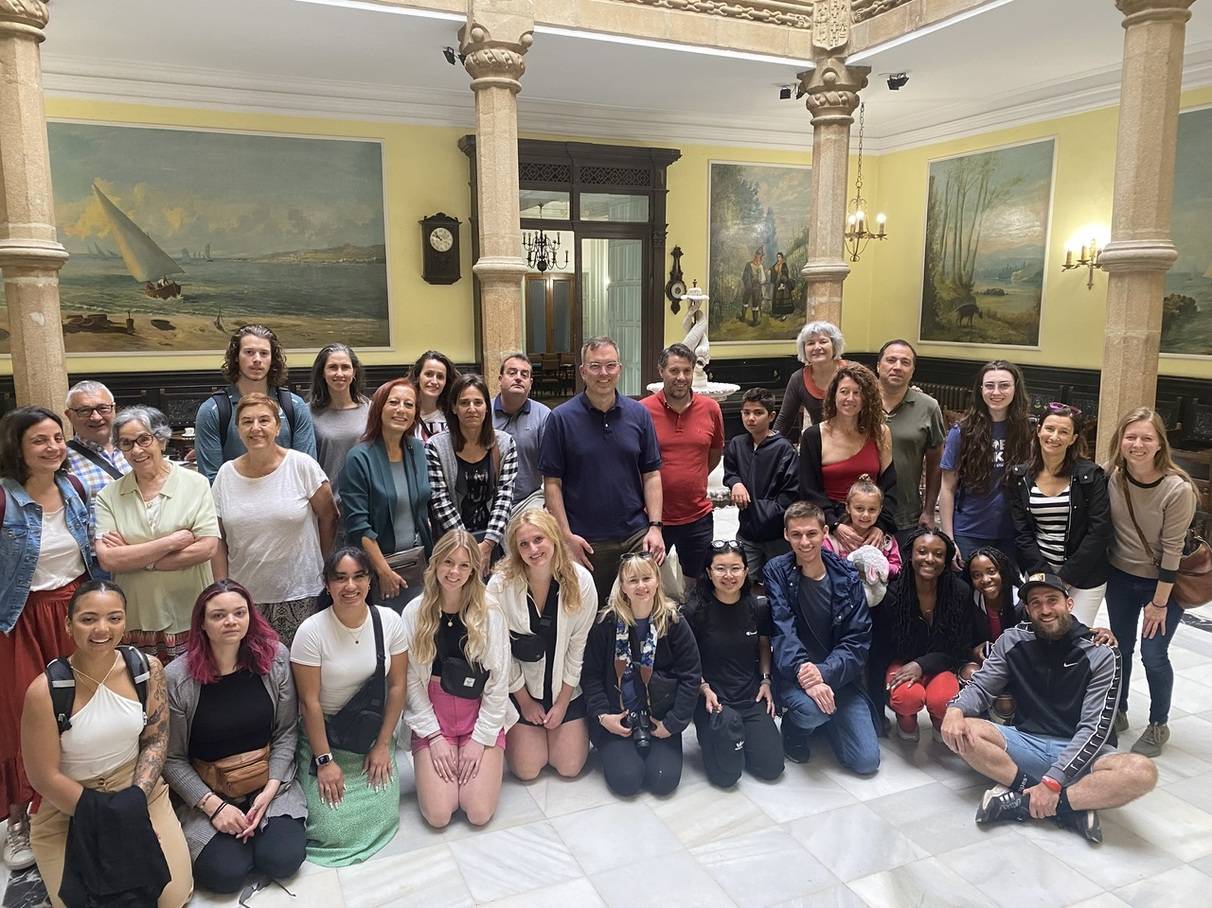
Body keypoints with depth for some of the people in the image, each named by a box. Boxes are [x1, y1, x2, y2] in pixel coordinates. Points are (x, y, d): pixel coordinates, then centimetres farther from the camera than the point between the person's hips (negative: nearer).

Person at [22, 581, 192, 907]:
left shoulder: (147, 668, -9)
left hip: (140, 793, 2)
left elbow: (156, 740, 0)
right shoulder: (45, 691, -19)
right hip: (67, 810, -2)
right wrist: (106, 818, -14)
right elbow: (44, 778, -12)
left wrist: (135, 800, -14)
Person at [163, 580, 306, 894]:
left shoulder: (274, 658, -9)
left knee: (283, 859, -16)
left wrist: (271, 788, -12)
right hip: (207, 791, -1)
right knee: (225, 872, -18)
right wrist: (213, 805, -15)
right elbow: (172, 759, -8)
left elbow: (286, 732, -2)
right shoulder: (176, 677, -14)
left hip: (268, 781, 1)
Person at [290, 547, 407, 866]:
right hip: (323, 734, -2)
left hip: (371, 734, 2)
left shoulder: (389, 621, -10)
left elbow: (397, 686, -3)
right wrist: (324, 760, -13)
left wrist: (382, 745, -4)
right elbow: (309, 701, -14)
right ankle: (306, 781, 22)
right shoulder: (312, 631, -18)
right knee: (332, 829, -9)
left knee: (381, 816, -8)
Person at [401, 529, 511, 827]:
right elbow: (411, 680, -3)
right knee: (438, 815, -10)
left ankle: (487, 758, 19)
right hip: (431, 715, 1)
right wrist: (434, 735, -7)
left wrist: (480, 738, -9)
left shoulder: (490, 613, -9)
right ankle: (439, 760, 20)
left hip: (481, 714, -1)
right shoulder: (415, 612, -6)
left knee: (479, 813, -10)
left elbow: (499, 682, -6)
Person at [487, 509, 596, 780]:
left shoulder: (581, 580, -17)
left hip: (566, 687, 1)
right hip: (520, 688, -1)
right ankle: (510, 731, 31)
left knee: (570, 766, 2)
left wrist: (563, 701, -6)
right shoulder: (501, 584, -20)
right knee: (527, 769, 0)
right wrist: (525, 701, -5)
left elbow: (579, 645, -9)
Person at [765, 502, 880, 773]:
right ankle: (794, 730, 3)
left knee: (867, 761, -5)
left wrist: (824, 672, -23)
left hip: (839, 676, 3)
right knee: (812, 708, -35)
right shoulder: (777, 572, -8)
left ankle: (821, 718, 24)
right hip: (793, 674, -3)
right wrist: (804, 673, -33)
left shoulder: (847, 577, -2)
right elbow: (783, 633, -18)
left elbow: (858, 640, -7)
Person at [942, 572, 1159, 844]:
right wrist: (956, 709, -25)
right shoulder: (1013, 641, 1)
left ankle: (1023, 803, -26)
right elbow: (981, 687, 1)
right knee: (959, 732, -24)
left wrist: (1053, 781, -26)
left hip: (1078, 750, -2)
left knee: (1143, 771, -32)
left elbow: (1095, 728, -15)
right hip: (1026, 742, 2)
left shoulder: (1101, 655, -8)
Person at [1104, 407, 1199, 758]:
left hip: (1163, 582, -4)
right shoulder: (1111, 476, -13)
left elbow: (1172, 550, -19)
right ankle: (1118, 712, 34)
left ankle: (1159, 725, 22)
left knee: (1153, 654, -1)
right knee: (1120, 647, 14)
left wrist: (1159, 603, -14)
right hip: (1120, 576, 4)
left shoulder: (1178, 489, -24)